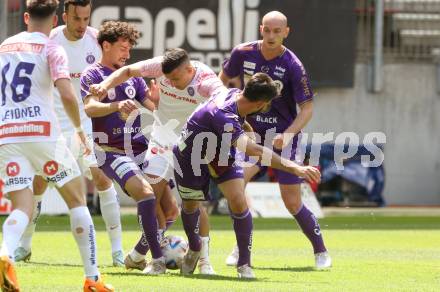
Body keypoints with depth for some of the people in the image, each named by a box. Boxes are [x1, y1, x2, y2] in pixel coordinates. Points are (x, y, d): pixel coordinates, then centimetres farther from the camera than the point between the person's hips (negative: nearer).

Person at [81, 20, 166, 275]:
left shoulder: (132, 74, 16)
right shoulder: (92, 75, -3)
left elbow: (154, 106, 14)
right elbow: (90, 108, -22)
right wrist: (116, 106, -40)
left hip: (140, 148, 6)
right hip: (111, 151, -6)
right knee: (146, 193, -28)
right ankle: (157, 259, -29)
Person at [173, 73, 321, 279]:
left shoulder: (235, 94, -20)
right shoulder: (223, 116, -44)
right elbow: (255, 151, -54)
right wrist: (294, 168, -59)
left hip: (221, 151, 6)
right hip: (190, 155, -6)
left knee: (238, 203, -13)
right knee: (190, 206, 16)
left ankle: (244, 264, -5)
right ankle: (194, 250, 46)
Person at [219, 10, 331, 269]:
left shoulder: (293, 66, -15)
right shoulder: (243, 54, -6)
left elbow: (307, 109, -12)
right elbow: (223, 80, 14)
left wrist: (287, 135, -25)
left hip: (284, 135, -3)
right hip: (252, 132, 3)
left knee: (293, 203, -5)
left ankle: (321, 251, 16)